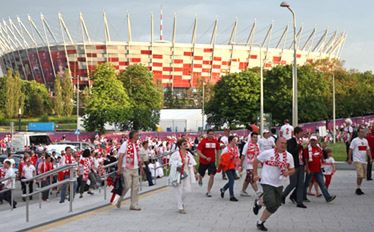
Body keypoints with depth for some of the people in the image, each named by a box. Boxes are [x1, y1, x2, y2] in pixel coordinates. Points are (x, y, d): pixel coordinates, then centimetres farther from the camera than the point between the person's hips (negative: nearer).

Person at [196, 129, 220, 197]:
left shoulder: (215, 141, -5)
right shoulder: (203, 141, -16)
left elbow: (218, 149, 13)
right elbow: (198, 152, -20)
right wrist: (206, 158, -30)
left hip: (212, 161, 2)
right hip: (203, 161, -2)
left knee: (212, 175, -12)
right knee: (201, 174, 16)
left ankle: (208, 192, -3)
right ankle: (200, 180, 56)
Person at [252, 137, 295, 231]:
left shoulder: (289, 156, 1)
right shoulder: (268, 153, -11)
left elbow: (292, 170, 9)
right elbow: (255, 161, 1)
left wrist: (288, 172, -14)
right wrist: (255, 174, 1)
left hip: (278, 184, 6)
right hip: (267, 182, -6)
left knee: (275, 206, 10)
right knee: (271, 204, -17)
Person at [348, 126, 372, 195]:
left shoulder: (365, 140, 12)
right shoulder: (355, 140, -6)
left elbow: (368, 150, 18)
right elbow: (350, 150, -5)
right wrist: (349, 159, -8)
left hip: (364, 161, 7)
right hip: (357, 160, -7)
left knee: (362, 176, 9)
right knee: (360, 175, -15)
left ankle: (358, 188, 20)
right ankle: (358, 188, -4)